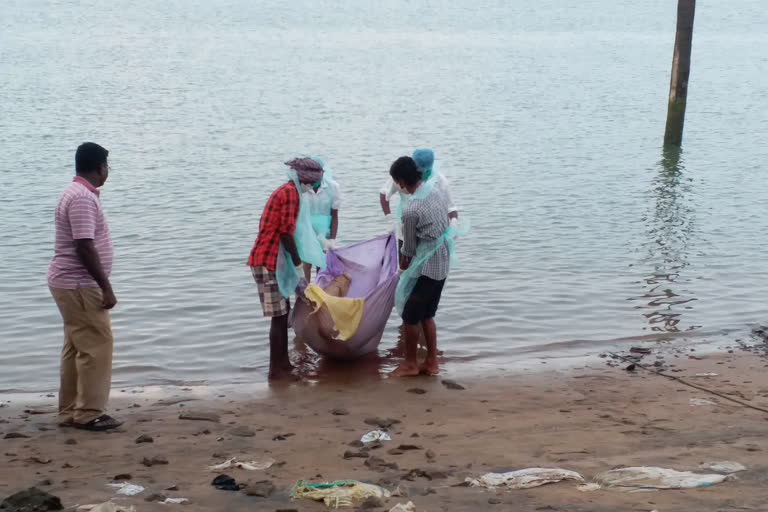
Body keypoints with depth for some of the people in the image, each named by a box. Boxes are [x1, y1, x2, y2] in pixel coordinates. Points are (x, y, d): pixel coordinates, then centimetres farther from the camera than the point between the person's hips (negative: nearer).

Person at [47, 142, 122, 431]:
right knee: (97, 347, -7)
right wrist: (106, 287, -22)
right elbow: (85, 247, -25)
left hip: (70, 284, 10)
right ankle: (89, 414, -4)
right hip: (80, 286, -10)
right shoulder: (82, 198, -19)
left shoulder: (79, 193, 14)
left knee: (76, 348, 13)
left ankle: (70, 411, 18)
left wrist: (101, 285, 22)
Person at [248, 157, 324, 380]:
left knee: (283, 312, 14)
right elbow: (286, 232, -20)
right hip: (267, 261, -10)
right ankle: (276, 370, -2)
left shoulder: (287, 191, 18)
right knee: (279, 315, -7)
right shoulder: (290, 192, -15)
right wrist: (298, 263, -14)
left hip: (271, 260, 10)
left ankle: (283, 363, 21)